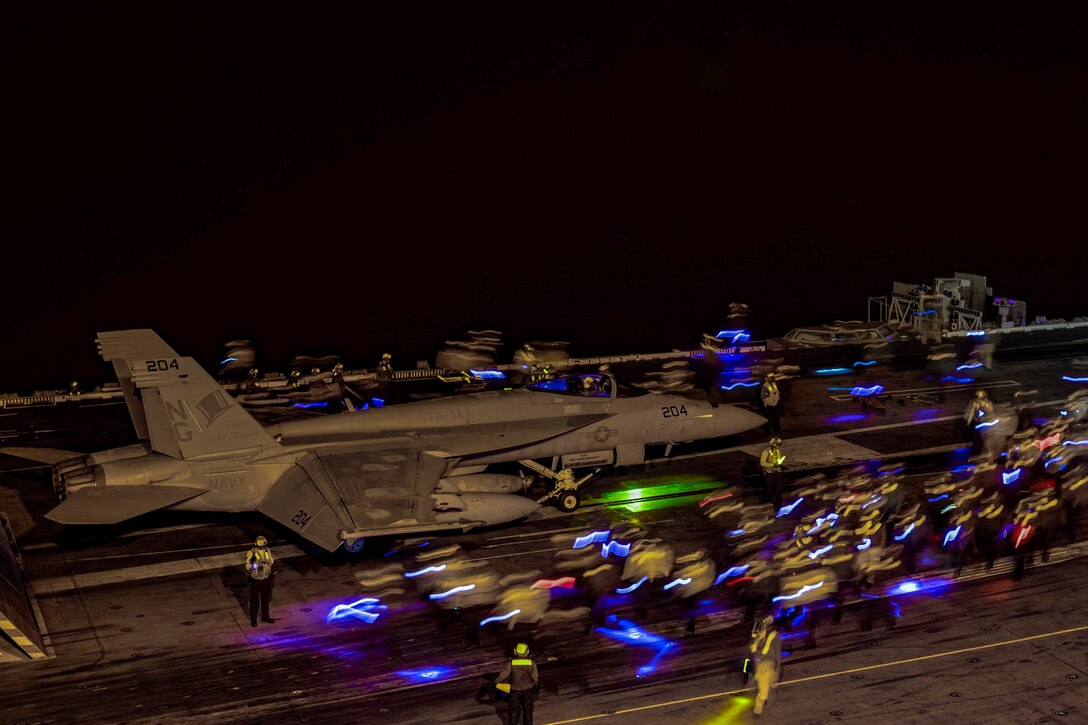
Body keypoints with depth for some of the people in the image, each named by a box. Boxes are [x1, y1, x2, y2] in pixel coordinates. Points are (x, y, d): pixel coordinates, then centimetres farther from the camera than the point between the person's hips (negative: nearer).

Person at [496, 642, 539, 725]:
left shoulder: (511, 663, -14)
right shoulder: (531, 663, -11)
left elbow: (504, 674, -12)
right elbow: (535, 677, -6)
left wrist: (496, 681, 5)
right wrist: (536, 685, 14)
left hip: (515, 690, -1)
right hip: (528, 690, 1)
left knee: (514, 709, 13)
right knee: (527, 709, 15)